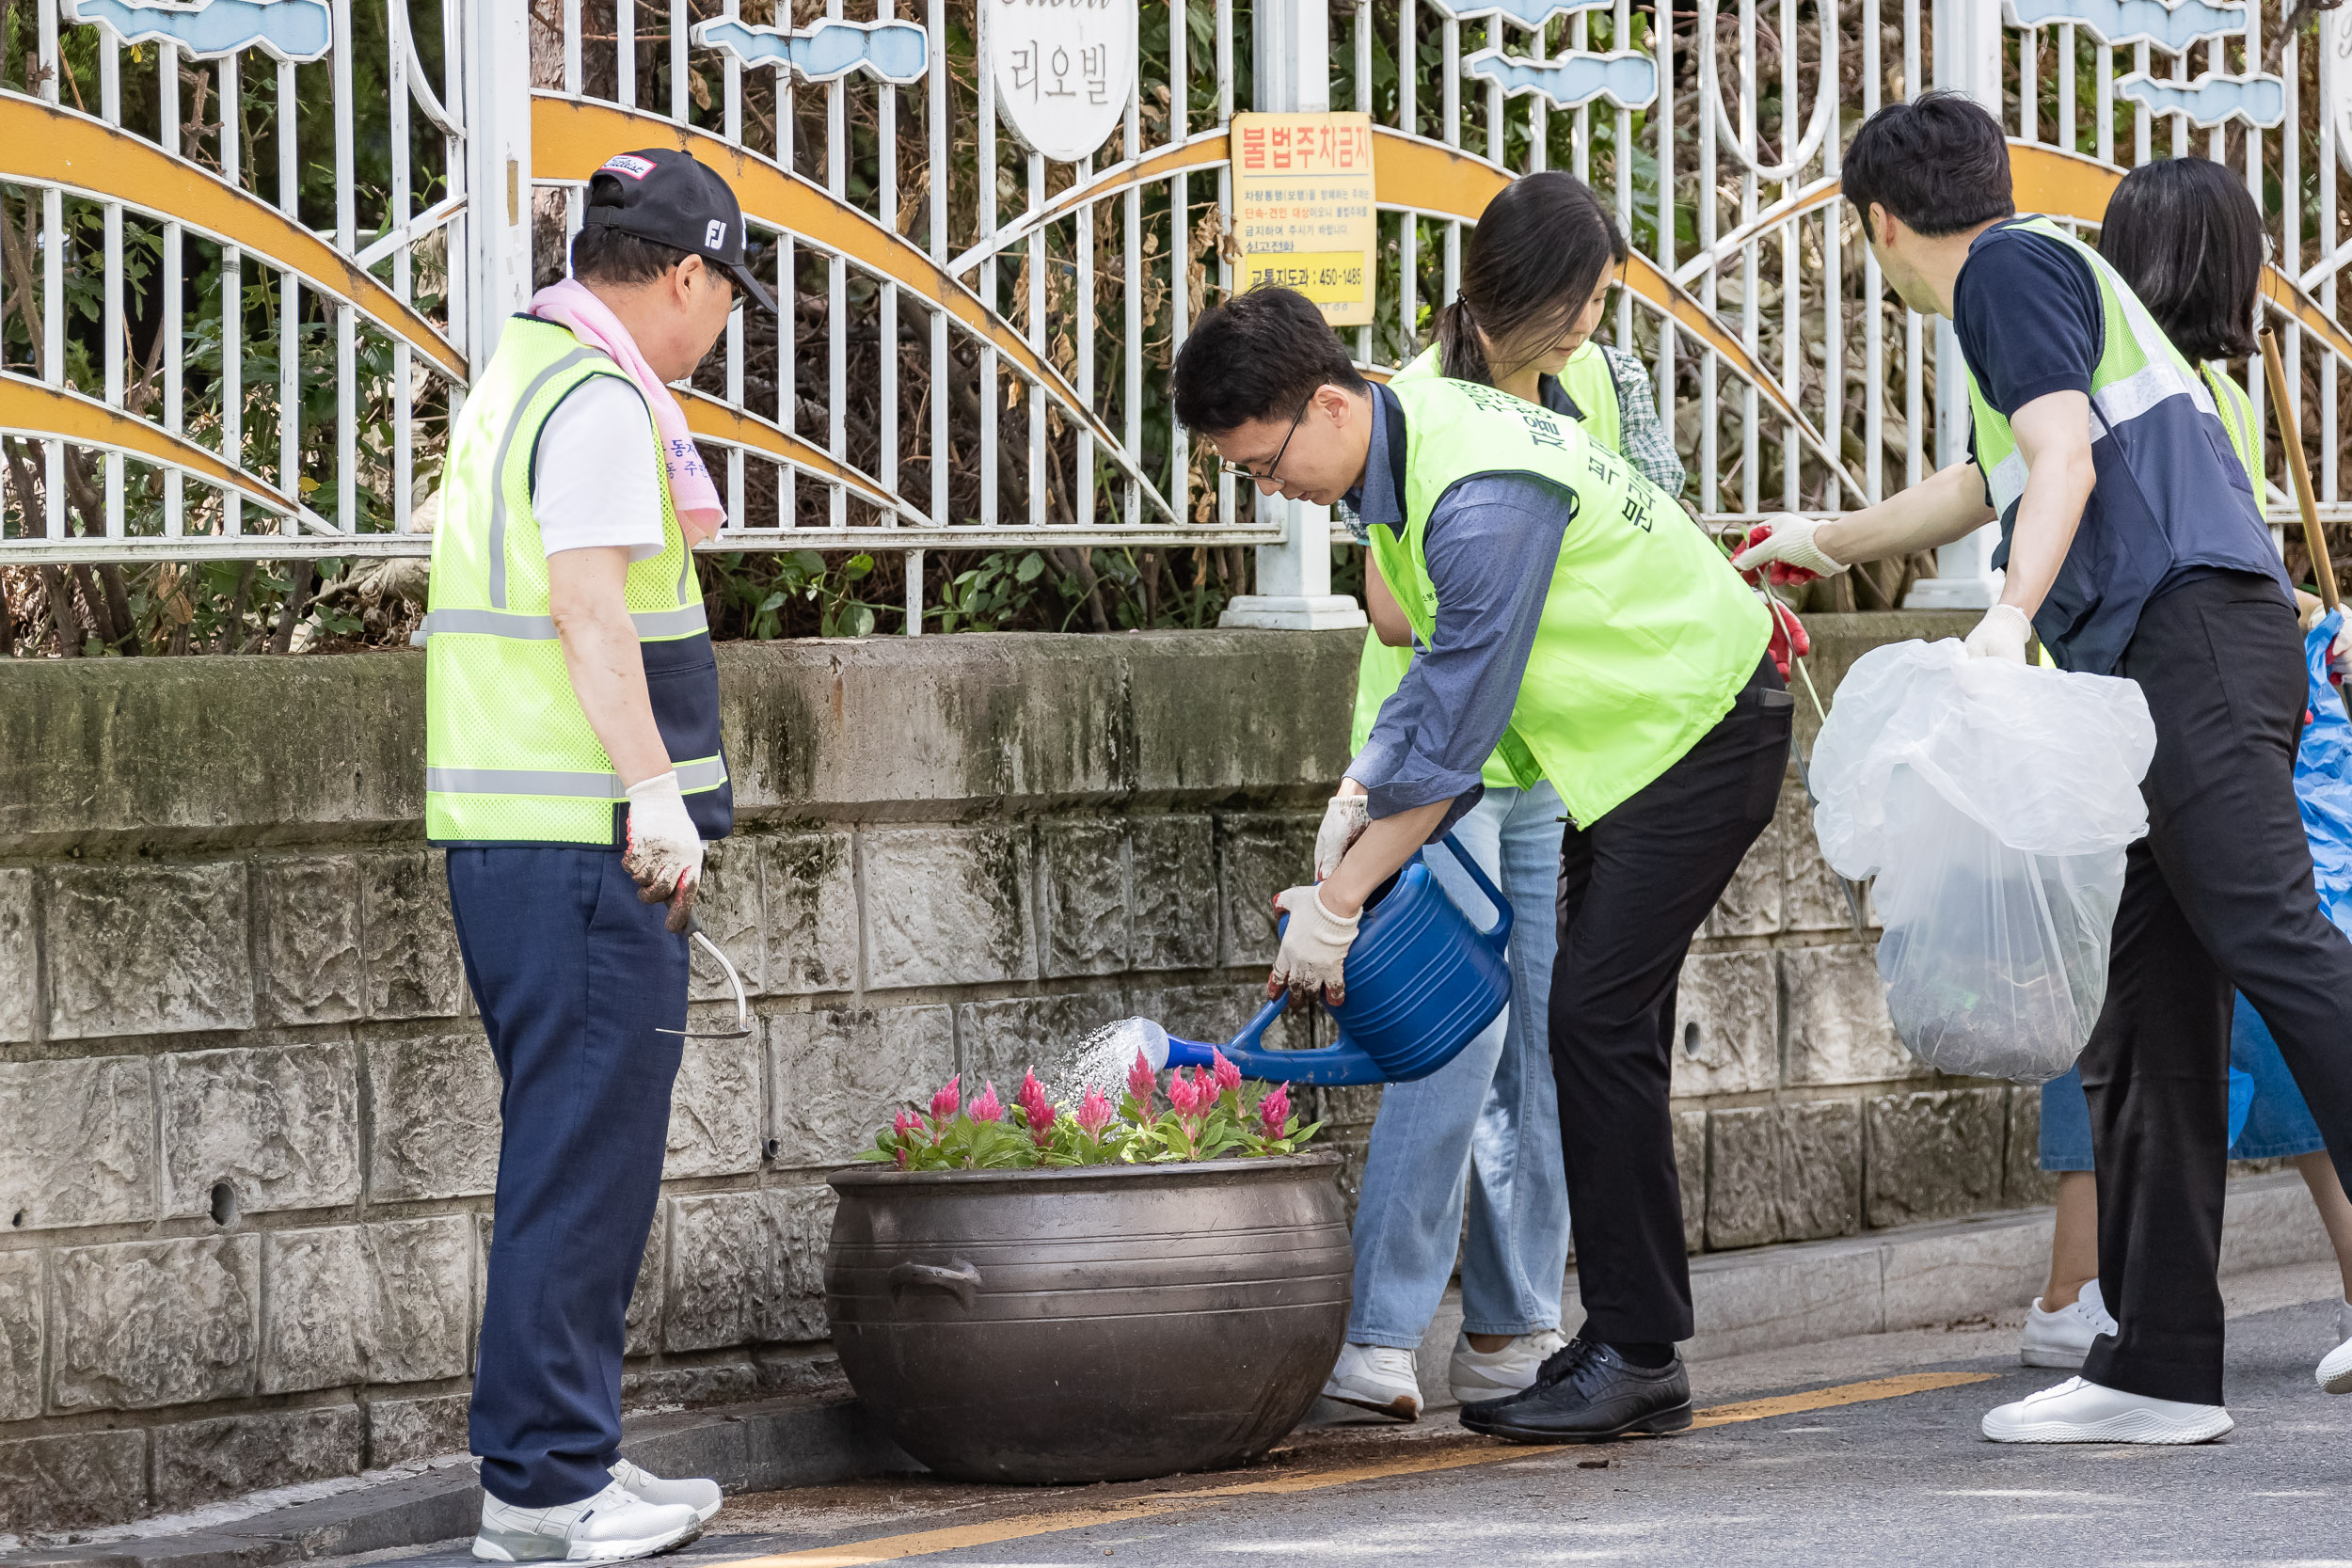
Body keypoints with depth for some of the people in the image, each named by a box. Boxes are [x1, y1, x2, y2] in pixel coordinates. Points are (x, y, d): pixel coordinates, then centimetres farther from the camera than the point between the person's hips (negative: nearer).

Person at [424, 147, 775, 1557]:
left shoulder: (523, 373, 20)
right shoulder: (602, 401, -12)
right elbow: (589, 610, -21)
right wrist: (654, 794, -26)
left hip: (502, 831, 10)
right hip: (582, 840, -10)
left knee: (575, 1148, 16)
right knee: (585, 1154, -7)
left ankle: (561, 1454, 20)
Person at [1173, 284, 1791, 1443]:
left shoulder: (1482, 501, -30)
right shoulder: (1402, 432, 1)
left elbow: (1456, 727, -26)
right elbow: (1441, 653, 11)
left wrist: (1336, 904, -20)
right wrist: (1363, 789, -1)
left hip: (1701, 728, -10)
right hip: (1635, 732, 10)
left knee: (1595, 1018, -14)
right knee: (1601, 1029, 8)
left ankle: (1638, 1357, -12)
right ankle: (1625, 1343, 9)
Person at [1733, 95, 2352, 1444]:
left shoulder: (2011, 267, 3)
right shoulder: (2054, 275, 33)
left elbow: (2064, 460, -13)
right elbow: (1988, 486, 50)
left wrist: (2011, 618, -27)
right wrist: (1821, 545, 65)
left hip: (2192, 622, -10)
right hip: (2172, 668, 10)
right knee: (2154, 1027, 4)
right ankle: (2161, 1369, 0)